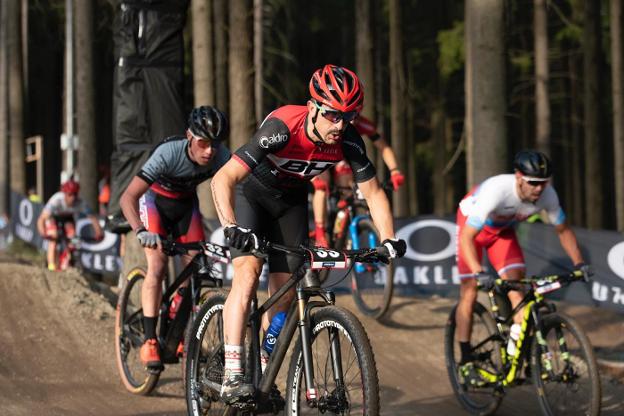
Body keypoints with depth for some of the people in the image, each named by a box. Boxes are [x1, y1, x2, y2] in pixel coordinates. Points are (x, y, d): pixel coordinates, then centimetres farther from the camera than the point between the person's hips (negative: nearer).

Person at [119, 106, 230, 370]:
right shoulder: (169, 153, -37)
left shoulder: (221, 157, -27)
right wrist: (141, 231, -56)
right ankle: (149, 341, -19)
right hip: (155, 199, -4)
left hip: (186, 202, 4)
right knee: (157, 267, -20)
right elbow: (128, 198, -40)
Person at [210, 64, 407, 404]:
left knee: (284, 294, 2)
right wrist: (232, 228, -55)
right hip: (252, 193, -5)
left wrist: (389, 239, -24)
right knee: (247, 273, -24)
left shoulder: (349, 141, -24)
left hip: (291, 201, 5)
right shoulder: (281, 128, -37)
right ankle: (232, 378, -26)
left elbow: (373, 192, -11)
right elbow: (223, 179, -42)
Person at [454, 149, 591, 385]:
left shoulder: (547, 195, -27)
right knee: (470, 291, -9)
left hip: (503, 228, 4)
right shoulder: (496, 190, -42)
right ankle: (466, 362, -1)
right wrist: (478, 272, -54)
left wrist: (579, 263, -21)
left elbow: (563, 230, -8)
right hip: (471, 225, -4)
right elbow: (467, 237, -42)